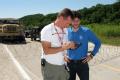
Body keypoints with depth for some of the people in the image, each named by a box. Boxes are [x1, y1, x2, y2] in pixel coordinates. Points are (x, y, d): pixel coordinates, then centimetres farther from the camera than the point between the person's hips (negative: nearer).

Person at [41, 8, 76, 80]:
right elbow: (46, 51, -20)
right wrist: (63, 48, -25)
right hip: (50, 66, -6)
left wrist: (70, 46, -5)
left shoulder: (65, 30, 7)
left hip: (62, 65, 6)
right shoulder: (47, 30, -14)